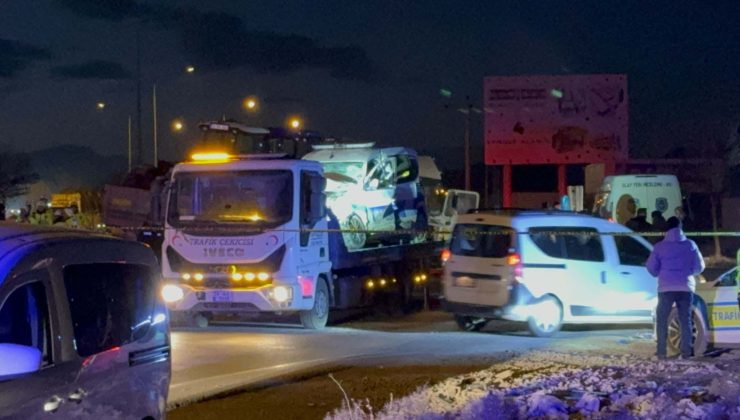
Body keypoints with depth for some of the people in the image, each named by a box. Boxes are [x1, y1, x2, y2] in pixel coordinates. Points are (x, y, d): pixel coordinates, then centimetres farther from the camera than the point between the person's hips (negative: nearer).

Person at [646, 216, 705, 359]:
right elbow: (699, 267, 7)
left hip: (666, 288, -2)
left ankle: (661, 352, -1)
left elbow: (651, 268, 2)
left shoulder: (660, 246, -1)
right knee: (685, 320, 9)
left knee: (662, 319, 7)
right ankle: (686, 352, 2)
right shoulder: (690, 245, 4)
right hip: (686, 288, 2)